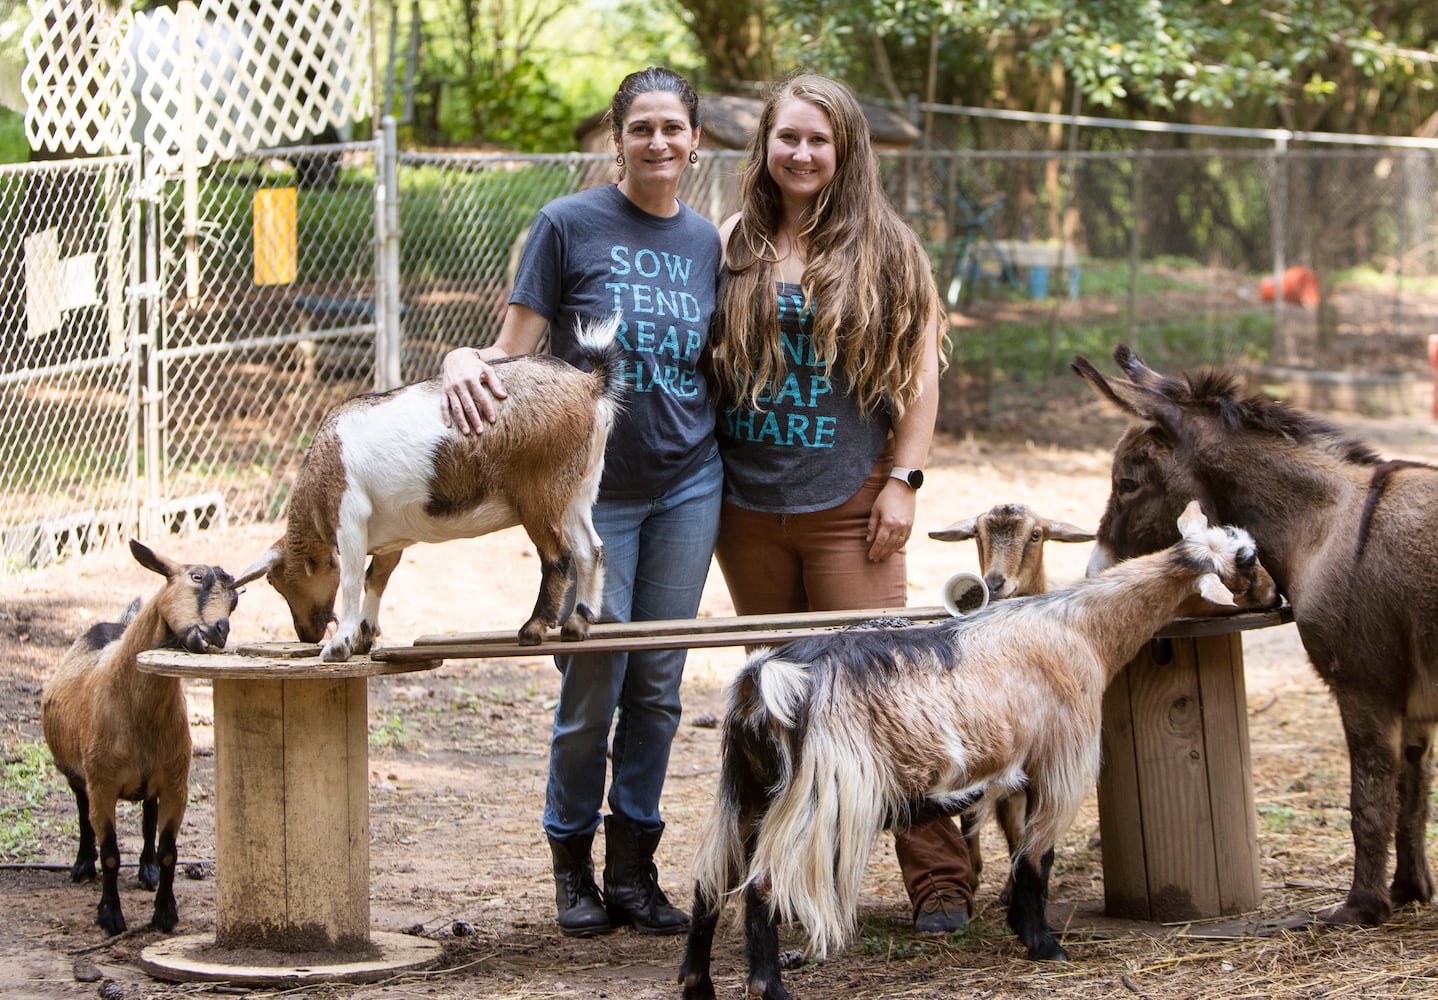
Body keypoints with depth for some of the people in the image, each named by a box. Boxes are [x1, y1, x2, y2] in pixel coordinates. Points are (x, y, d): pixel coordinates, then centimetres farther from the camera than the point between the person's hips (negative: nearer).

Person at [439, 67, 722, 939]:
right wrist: (463, 362, -29)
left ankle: (635, 868, 17)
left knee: (658, 687, 7)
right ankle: (574, 866, 17)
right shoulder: (570, 226, -6)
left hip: (688, 485, 4)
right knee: (591, 689, -1)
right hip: (594, 488, -3)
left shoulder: (707, 242, 6)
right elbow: (514, 352, -7)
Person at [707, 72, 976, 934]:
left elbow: (920, 372, 2)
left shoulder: (885, 248, 2)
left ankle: (941, 878, -5)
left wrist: (903, 480, -5)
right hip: (749, 506, 3)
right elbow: (700, 363, 11)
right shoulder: (734, 246, 8)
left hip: (848, 506, -3)